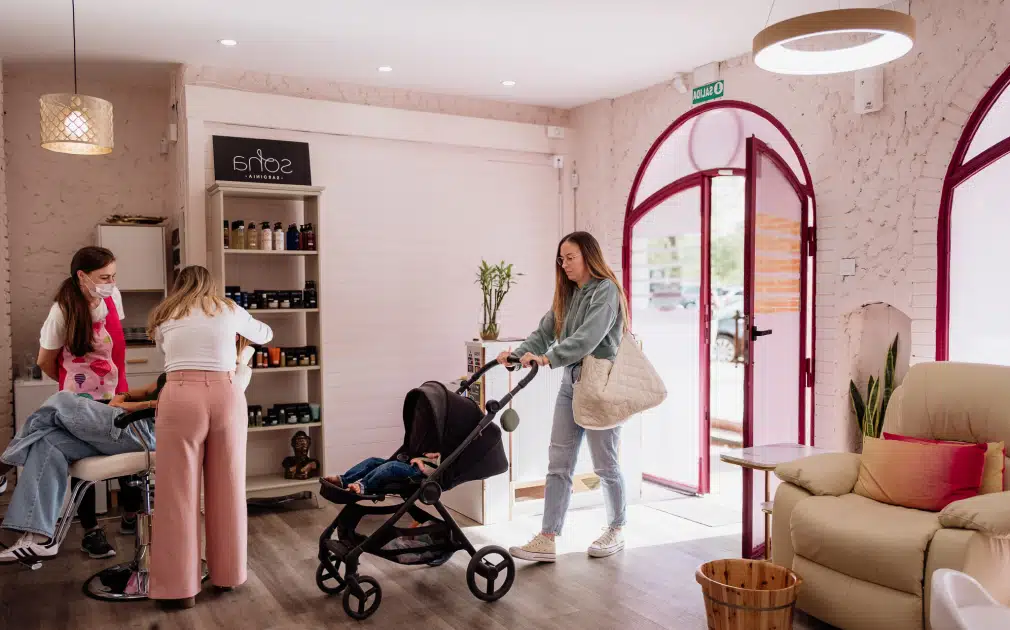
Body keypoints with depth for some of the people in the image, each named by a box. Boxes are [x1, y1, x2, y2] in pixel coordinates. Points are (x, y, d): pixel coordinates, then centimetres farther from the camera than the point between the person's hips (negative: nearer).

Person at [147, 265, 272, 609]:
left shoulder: (164, 317, 18)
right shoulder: (229, 310, 20)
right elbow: (264, 334, 37)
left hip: (181, 398, -1)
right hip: (227, 396, 2)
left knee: (178, 493, 5)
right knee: (227, 490, 12)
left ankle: (179, 586, 10)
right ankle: (228, 574, 24)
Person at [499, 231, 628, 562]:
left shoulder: (605, 290, -10)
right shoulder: (568, 294, 15)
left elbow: (588, 337, -24)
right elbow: (545, 331, 7)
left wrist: (549, 357, -33)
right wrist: (519, 352, -10)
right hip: (571, 382, 8)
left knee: (605, 464, 6)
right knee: (558, 463, 4)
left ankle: (616, 531, 25)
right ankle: (546, 540, 6)